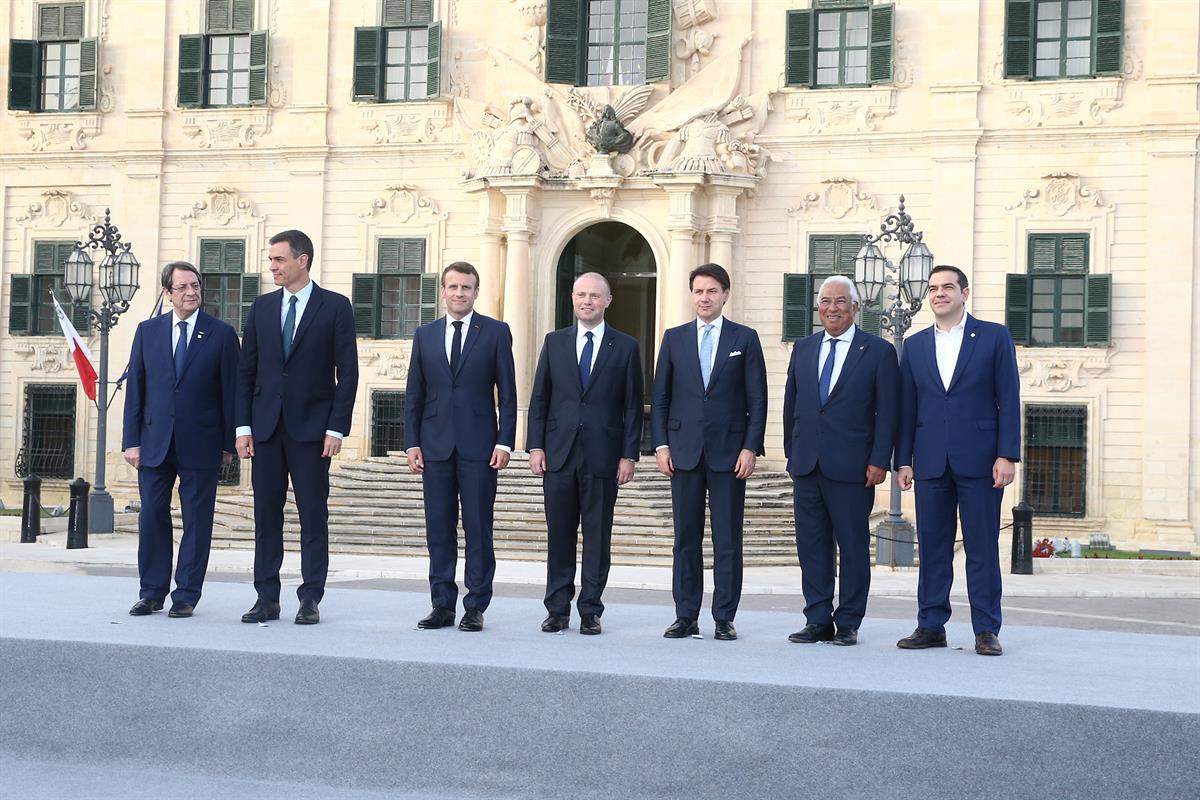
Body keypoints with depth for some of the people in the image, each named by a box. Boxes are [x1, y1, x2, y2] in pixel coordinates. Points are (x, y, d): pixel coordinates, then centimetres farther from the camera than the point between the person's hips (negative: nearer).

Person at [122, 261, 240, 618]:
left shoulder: (221, 334, 0)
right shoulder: (148, 331, 7)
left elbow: (230, 390, 1)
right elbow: (135, 388, 7)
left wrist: (229, 442, -2)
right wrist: (131, 440, 1)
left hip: (200, 442, -2)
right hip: (155, 441, 2)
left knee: (197, 520, 2)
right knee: (152, 516, 5)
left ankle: (186, 595, 10)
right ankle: (152, 592, 15)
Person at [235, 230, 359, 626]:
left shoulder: (335, 307, 0)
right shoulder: (262, 307, 11)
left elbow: (347, 372, -3)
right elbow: (247, 370, 11)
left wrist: (336, 428, -9)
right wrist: (243, 426, 3)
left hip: (311, 427, -4)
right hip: (266, 426, 4)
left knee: (313, 516, 0)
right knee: (266, 514, 5)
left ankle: (310, 600, 5)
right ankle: (267, 598, 11)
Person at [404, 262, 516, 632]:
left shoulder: (496, 332, 4)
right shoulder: (425, 335, 12)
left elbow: (507, 393, 2)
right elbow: (414, 394, 12)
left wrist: (505, 442, -6)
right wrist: (412, 443, 4)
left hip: (478, 446, -3)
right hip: (436, 446, 3)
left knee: (478, 529, -1)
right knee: (439, 528, 4)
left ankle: (475, 608, 5)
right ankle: (442, 605, 11)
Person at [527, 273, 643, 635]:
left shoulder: (625, 347, 5)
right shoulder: (554, 342, 10)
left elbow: (632, 406, 3)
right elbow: (539, 399, 9)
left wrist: (628, 455, -4)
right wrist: (536, 446, 1)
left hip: (603, 456, -2)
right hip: (559, 453, 2)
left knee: (598, 536, 2)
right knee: (559, 534, 5)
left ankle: (590, 611, 9)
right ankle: (558, 610, 12)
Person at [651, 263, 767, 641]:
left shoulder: (745, 339, 5)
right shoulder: (674, 338, 11)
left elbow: (757, 399, 2)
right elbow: (660, 397, 10)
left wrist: (750, 447, -7)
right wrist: (661, 445, 1)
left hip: (729, 452, -2)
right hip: (685, 451, 2)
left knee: (728, 540, 0)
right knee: (686, 537, 4)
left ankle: (725, 619, 6)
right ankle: (686, 616, 10)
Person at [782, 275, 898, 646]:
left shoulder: (879, 352, 0)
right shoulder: (803, 349, 14)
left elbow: (887, 412, -3)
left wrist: (879, 460, -10)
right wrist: (791, 451, 13)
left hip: (851, 467, -4)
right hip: (806, 464, 4)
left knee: (853, 546, 2)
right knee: (811, 545, 6)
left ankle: (848, 623, 10)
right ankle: (818, 621, 13)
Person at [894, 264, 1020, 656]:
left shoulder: (994, 337, 4)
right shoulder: (915, 345, 13)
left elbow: (1008, 399, -1)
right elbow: (907, 407, 12)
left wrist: (1007, 455, -8)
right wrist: (903, 461, 6)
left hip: (978, 460, -3)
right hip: (930, 461, 3)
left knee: (982, 547, 0)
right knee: (932, 547, 6)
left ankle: (986, 630, 6)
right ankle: (931, 626, 12)